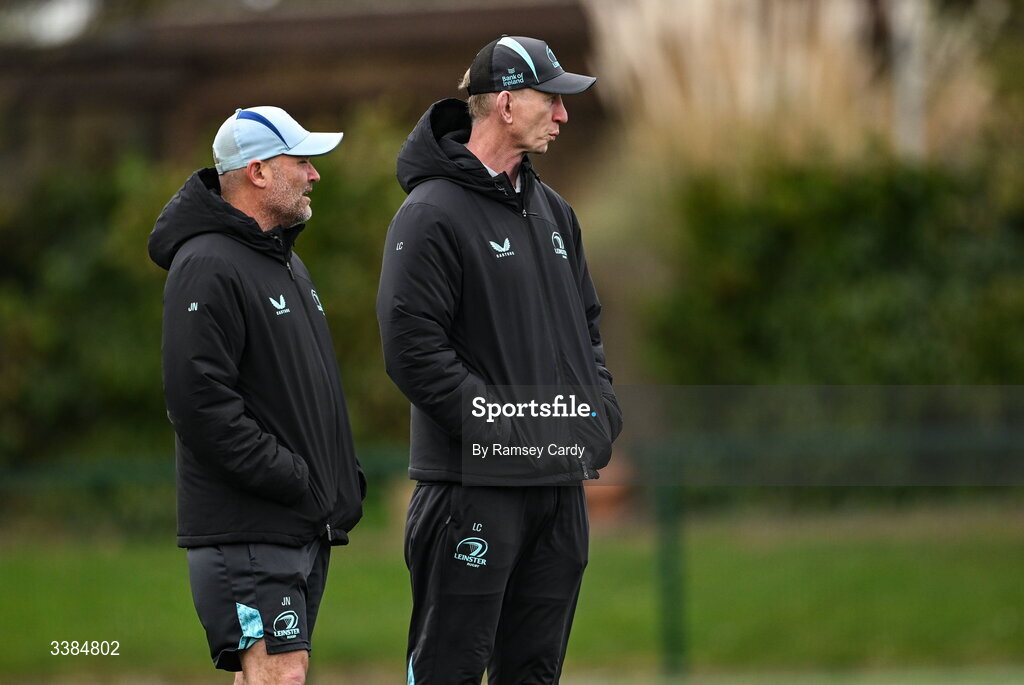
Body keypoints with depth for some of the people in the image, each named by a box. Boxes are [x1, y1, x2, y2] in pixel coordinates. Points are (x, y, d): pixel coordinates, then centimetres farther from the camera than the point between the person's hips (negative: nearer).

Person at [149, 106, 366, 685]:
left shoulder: (288, 263, 20)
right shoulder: (208, 268, -14)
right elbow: (200, 403, -22)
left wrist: (343, 479, 13)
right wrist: (297, 481, -20)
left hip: (306, 526, 10)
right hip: (247, 529, -10)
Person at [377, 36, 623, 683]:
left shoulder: (553, 211, 17)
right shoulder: (433, 213, -10)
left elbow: (587, 325, 25)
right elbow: (412, 348, -16)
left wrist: (601, 410, 8)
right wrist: (501, 424, -19)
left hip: (563, 482, 8)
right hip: (476, 480, -8)